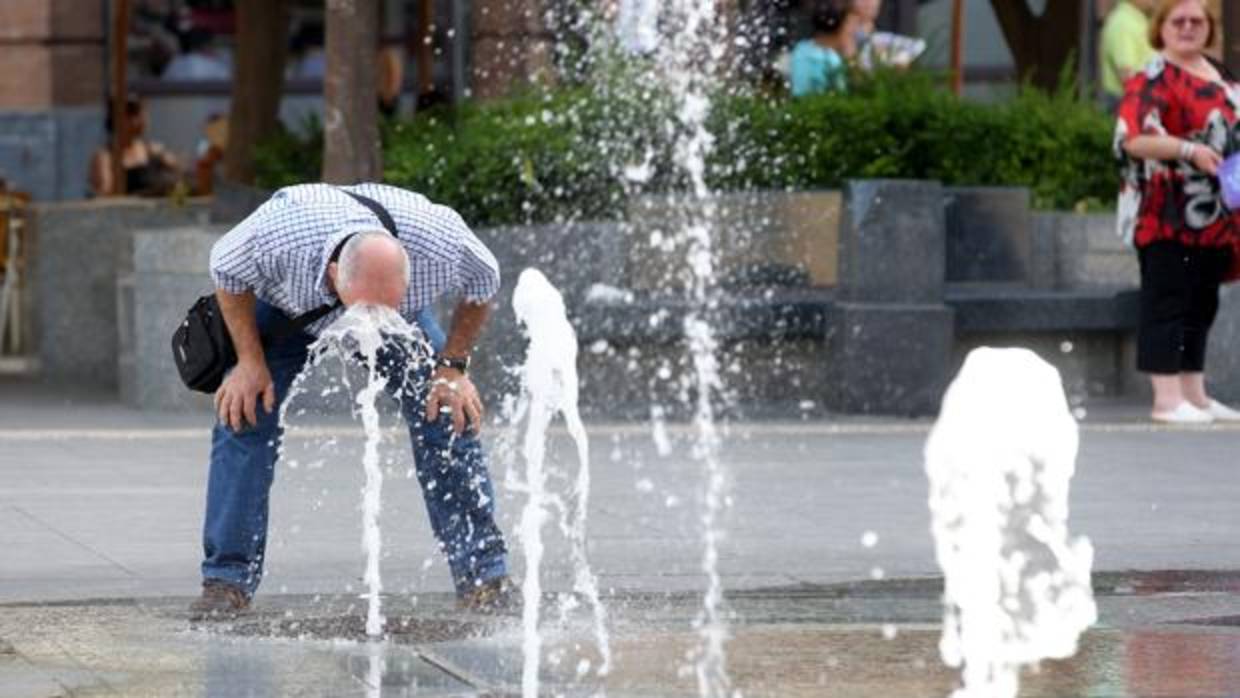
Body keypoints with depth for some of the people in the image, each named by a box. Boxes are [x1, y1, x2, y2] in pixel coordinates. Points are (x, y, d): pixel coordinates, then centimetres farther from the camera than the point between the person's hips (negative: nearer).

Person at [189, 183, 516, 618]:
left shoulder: (441, 245, -40)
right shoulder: (276, 236, -45)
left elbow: (482, 284, -14)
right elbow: (227, 271, -19)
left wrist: (453, 366, -16)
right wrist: (250, 360, -20)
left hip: (406, 315, 1)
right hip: (288, 307, -1)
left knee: (448, 417, -12)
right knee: (243, 417, -16)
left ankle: (484, 576, -3)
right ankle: (227, 579, -8)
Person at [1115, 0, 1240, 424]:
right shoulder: (1152, 79, -9)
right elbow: (1134, 139, -20)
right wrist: (1189, 150, -29)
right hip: (1168, 219, -8)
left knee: (1201, 306, 12)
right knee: (1167, 303, -7)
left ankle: (1194, 395, 19)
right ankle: (1167, 400, -7)